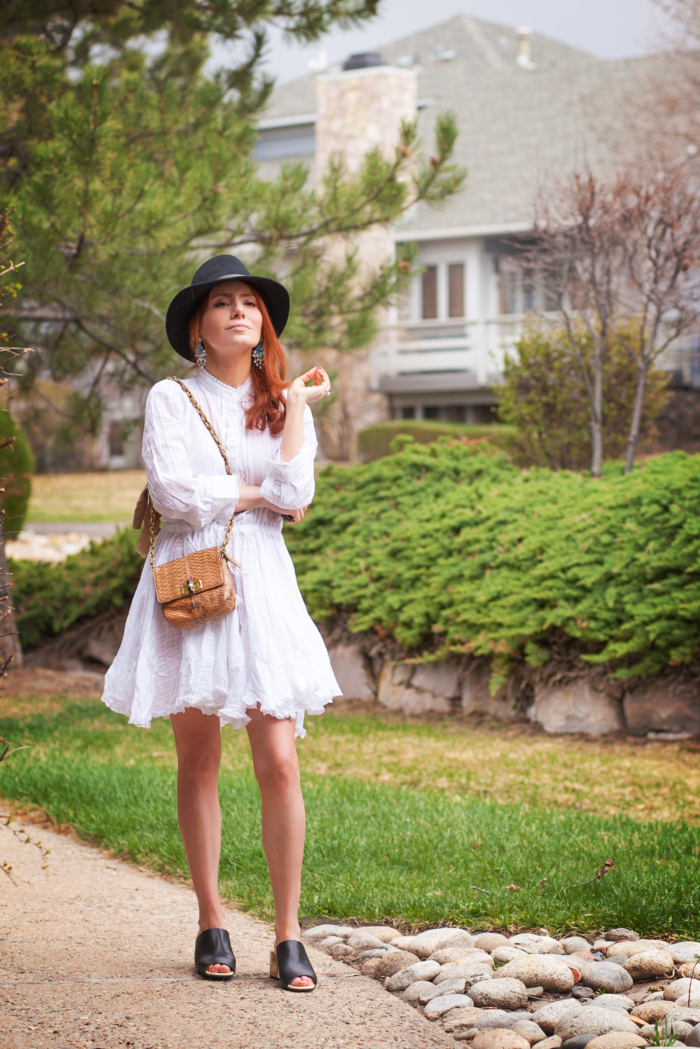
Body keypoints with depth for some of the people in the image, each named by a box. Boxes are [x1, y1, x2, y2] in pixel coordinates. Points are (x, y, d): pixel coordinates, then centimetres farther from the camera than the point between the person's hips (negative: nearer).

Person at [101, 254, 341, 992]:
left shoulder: (284, 404, 11)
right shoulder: (170, 399, 3)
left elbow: (295, 497, -5)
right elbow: (172, 491, -12)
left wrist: (296, 405, -3)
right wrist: (257, 492, -4)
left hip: (261, 585, 1)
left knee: (279, 761, -7)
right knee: (198, 761, 4)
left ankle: (287, 935, 0)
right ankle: (211, 924, 17)